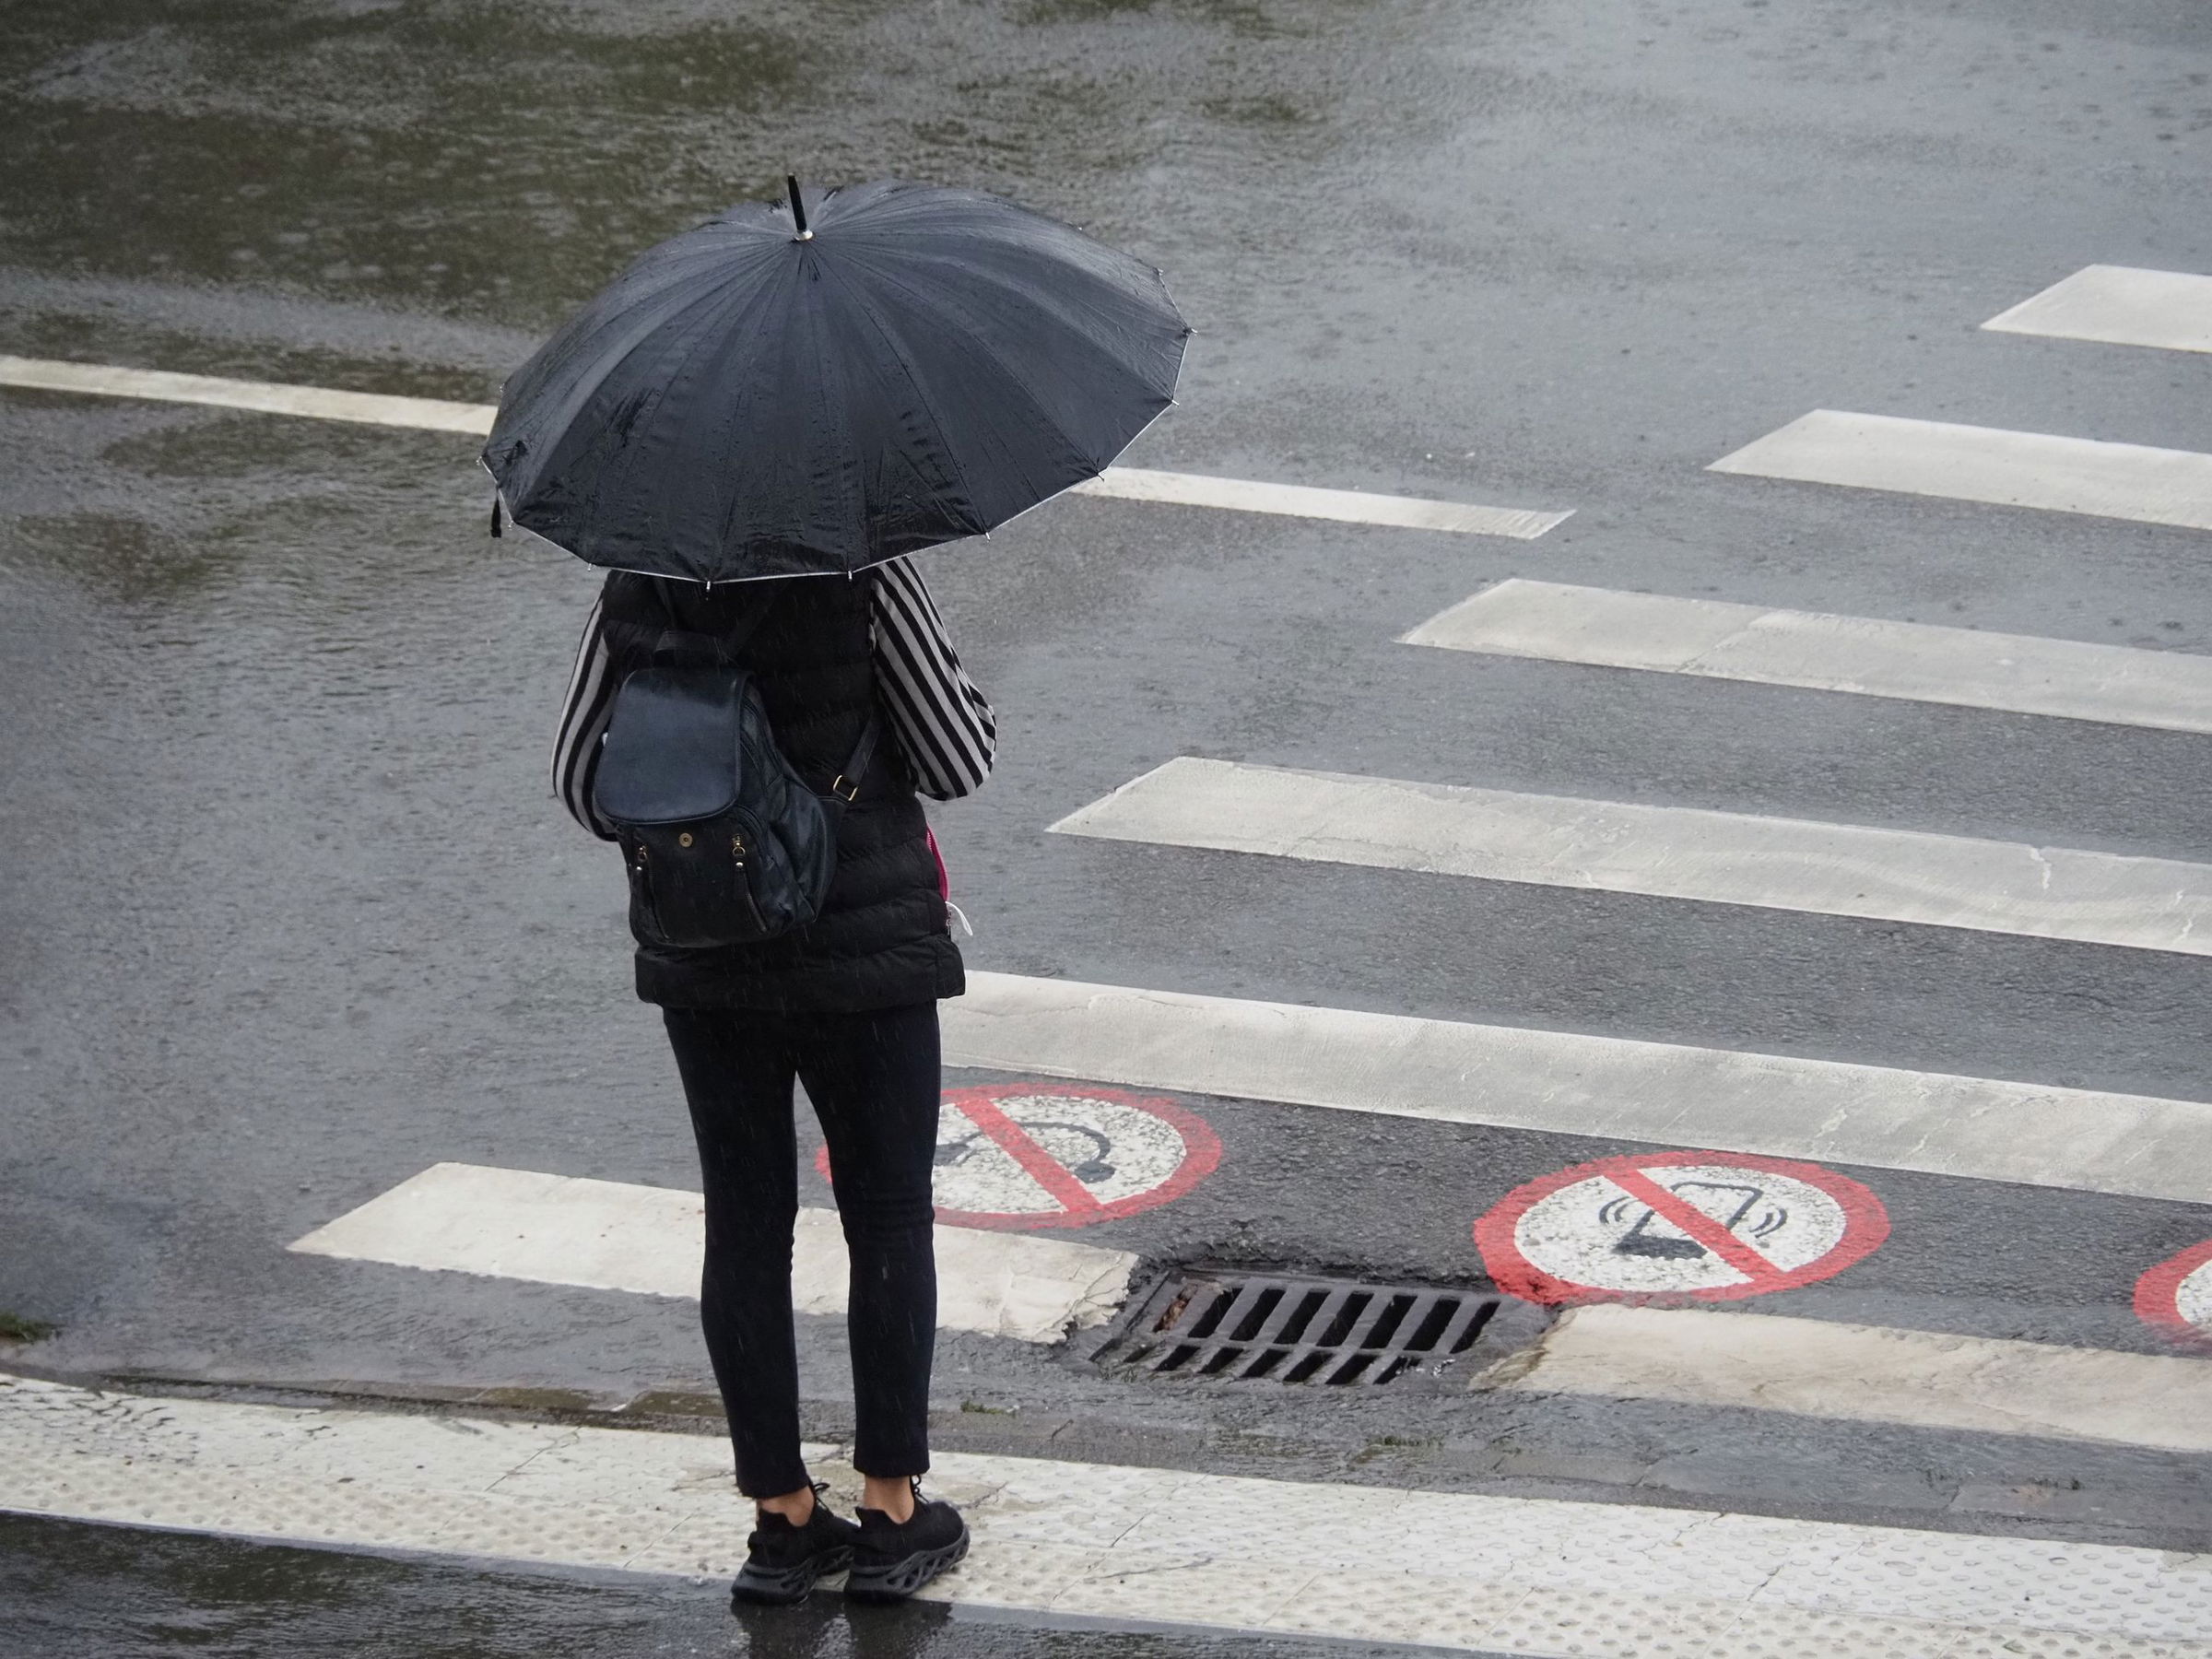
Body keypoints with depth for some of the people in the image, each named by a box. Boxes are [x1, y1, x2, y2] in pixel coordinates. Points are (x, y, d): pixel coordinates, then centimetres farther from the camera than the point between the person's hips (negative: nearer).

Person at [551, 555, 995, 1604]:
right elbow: (959, 764, -10)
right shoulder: (863, 578, -14)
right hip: (865, 948, -3)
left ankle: (783, 1517, 14)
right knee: (888, 1222, 9)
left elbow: (580, 779, 5)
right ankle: (890, 1516, 12)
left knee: (745, 1229, 10)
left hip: (701, 963, 3)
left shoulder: (635, 592, -2)